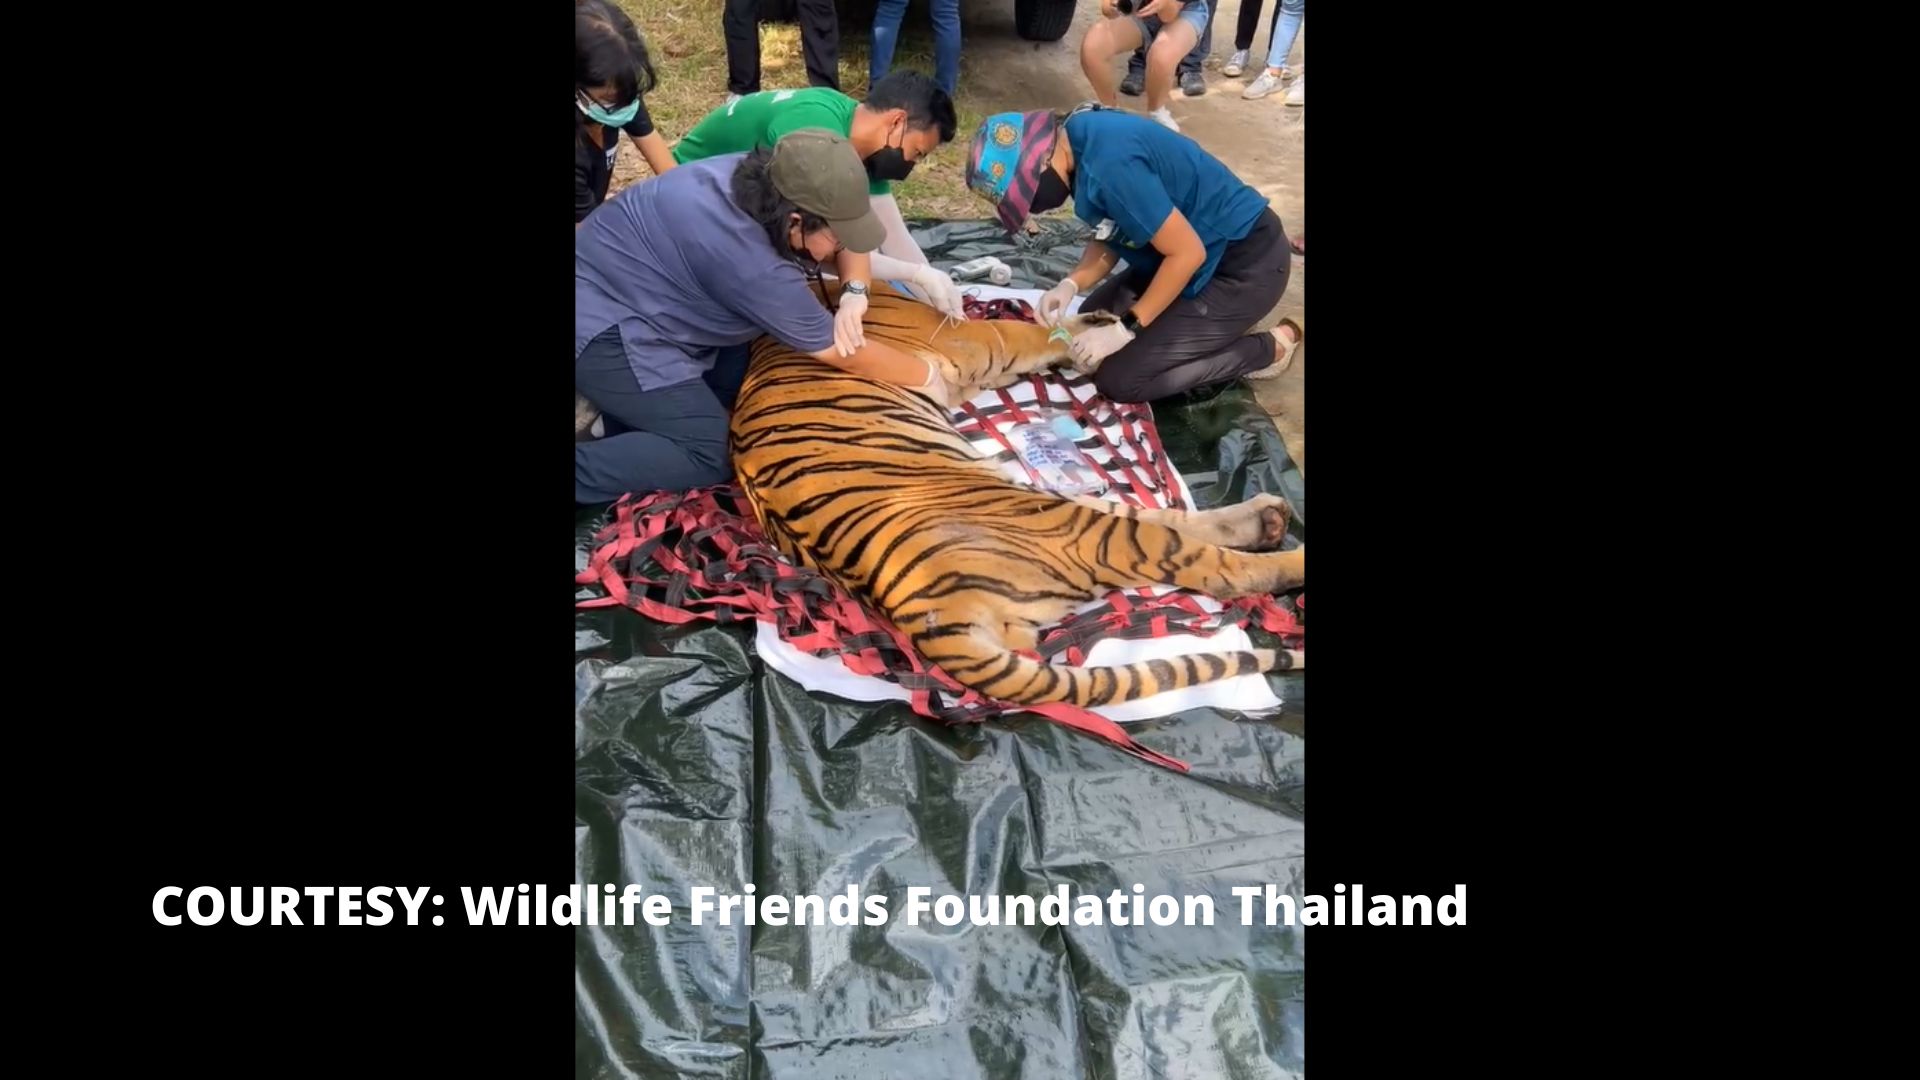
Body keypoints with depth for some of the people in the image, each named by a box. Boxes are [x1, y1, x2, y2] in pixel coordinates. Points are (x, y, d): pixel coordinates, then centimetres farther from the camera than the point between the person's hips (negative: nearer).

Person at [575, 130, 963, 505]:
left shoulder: (764, 178, -10)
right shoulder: (752, 264, -32)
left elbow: (847, 229, 9)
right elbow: (844, 354, -20)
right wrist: (929, 377, -8)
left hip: (624, 286, 9)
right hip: (602, 325, -9)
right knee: (712, 453, -13)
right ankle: (579, 470, -11)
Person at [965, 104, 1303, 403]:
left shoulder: (1109, 164, -30)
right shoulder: (1080, 137, -1)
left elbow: (1188, 253, -25)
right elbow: (1113, 235, 9)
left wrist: (1126, 328, -17)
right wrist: (1071, 284, -7)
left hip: (1246, 265, -9)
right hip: (1211, 247, 9)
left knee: (1119, 379, -9)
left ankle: (1269, 348, 3)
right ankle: (1220, 318, 19)